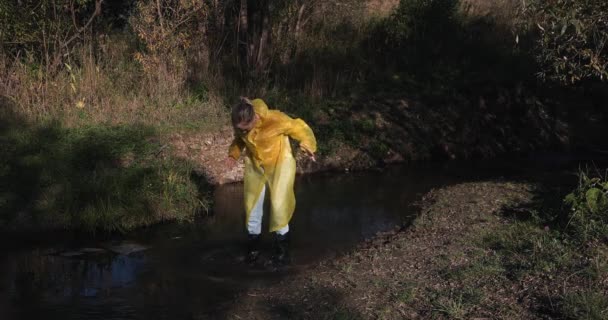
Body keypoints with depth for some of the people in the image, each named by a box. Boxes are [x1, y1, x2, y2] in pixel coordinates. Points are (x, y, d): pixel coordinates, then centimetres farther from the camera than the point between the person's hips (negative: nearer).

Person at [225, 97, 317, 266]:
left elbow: (298, 128, -19)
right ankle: (253, 244, 24)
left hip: (279, 164, -4)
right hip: (254, 165, 4)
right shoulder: (240, 126, -17)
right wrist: (233, 154, -7)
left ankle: (282, 246, 10)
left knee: (279, 206, -9)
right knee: (252, 205, 6)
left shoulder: (274, 119, -32)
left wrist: (307, 146, -31)